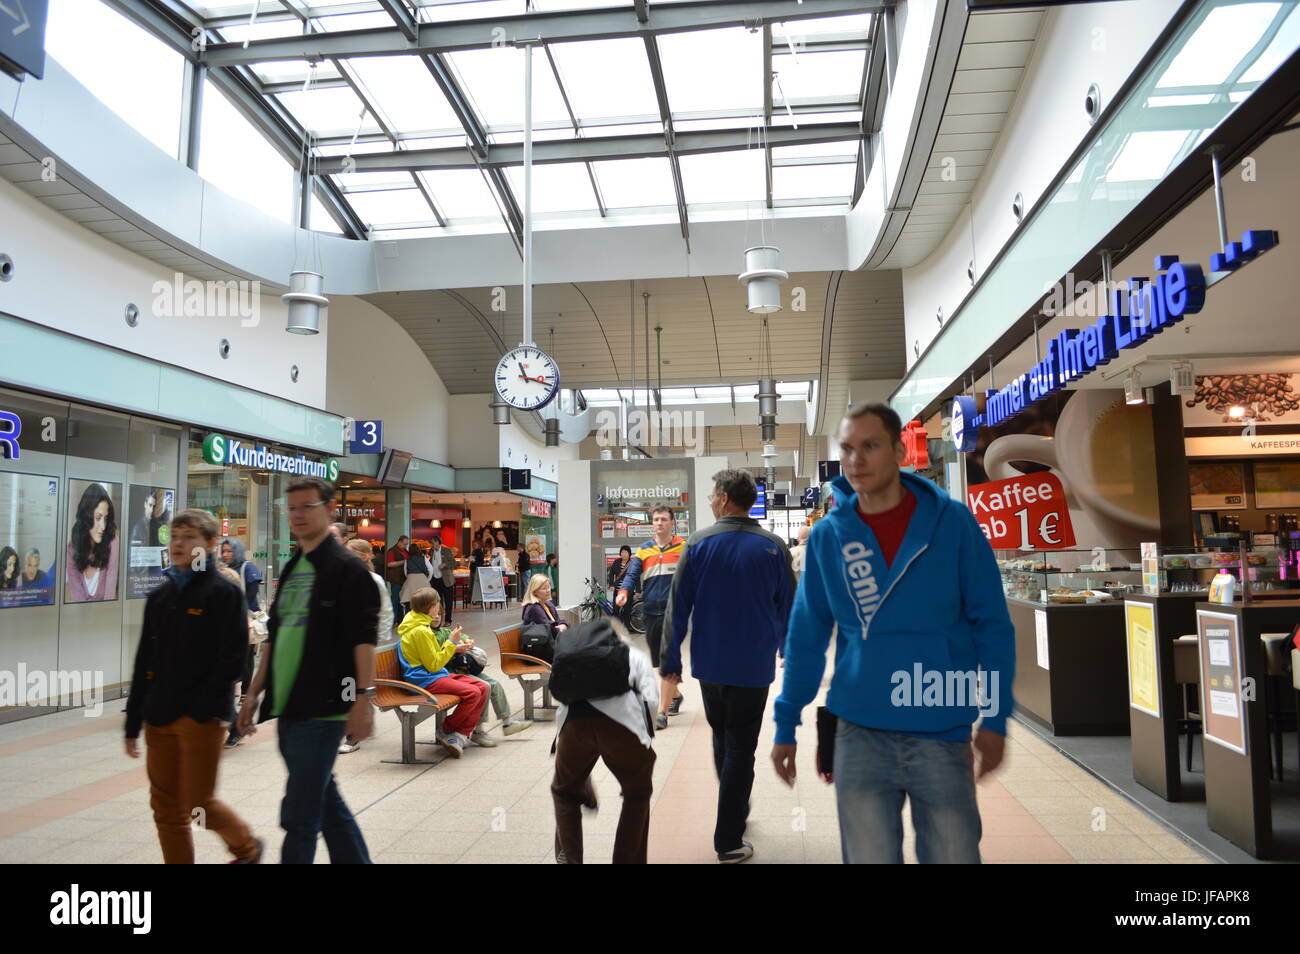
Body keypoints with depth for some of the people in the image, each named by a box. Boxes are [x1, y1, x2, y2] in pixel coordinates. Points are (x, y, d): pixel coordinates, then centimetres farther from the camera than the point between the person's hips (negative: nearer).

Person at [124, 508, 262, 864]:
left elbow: (231, 656, -12)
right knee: (166, 808, 10)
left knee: (198, 803, 0)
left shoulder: (224, 592, -7)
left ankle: (247, 847, 25)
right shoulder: (159, 596, 12)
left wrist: (207, 706, -18)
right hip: (159, 716, 6)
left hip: (201, 717, -6)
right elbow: (144, 662, 14)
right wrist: (133, 723, 14)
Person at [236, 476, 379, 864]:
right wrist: (254, 693, 17)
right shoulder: (291, 570, 15)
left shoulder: (346, 568, -9)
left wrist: (363, 698, -20)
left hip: (322, 711, -8)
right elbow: (274, 638, 20)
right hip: (287, 711, 8)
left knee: (299, 816, -4)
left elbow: (363, 639, -15)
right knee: (327, 803, 17)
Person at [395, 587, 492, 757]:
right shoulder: (420, 631, -20)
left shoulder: (421, 625, 12)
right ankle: (448, 731, -4)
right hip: (425, 681, -10)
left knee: (482, 687, -2)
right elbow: (434, 665, -18)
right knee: (472, 692, -25)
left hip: (436, 675, 10)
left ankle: (461, 734, -3)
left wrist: (455, 647, 10)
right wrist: (451, 642, -12)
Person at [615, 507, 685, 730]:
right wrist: (624, 591, -21)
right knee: (659, 661, 15)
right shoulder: (644, 550, 10)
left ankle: (662, 712, -8)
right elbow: (632, 573, -2)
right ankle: (675, 695, 39)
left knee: (667, 661, -12)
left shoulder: (683, 547, 4)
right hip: (651, 612, 4)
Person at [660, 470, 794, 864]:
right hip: (753, 667, -1)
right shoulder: (774, 547, -8)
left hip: (709, 664, 2)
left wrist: (670, 661, 2)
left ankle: (735, 812, 38)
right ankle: (728, 841, 12)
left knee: (722, 739, 22)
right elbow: (787, 607, 1)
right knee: (741, 750, 7)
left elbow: (677, 606, -6)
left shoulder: (698, 544, -8)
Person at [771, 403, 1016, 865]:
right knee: (869, 858, 10)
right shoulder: (827, 536, -1)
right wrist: (787, 724, 6)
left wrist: (996, 715, -6)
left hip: (944, 736, -1)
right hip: (860, 737, 1)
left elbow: (992, 626, -1)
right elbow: (806, 637, 5)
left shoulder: (953, 522, -5)